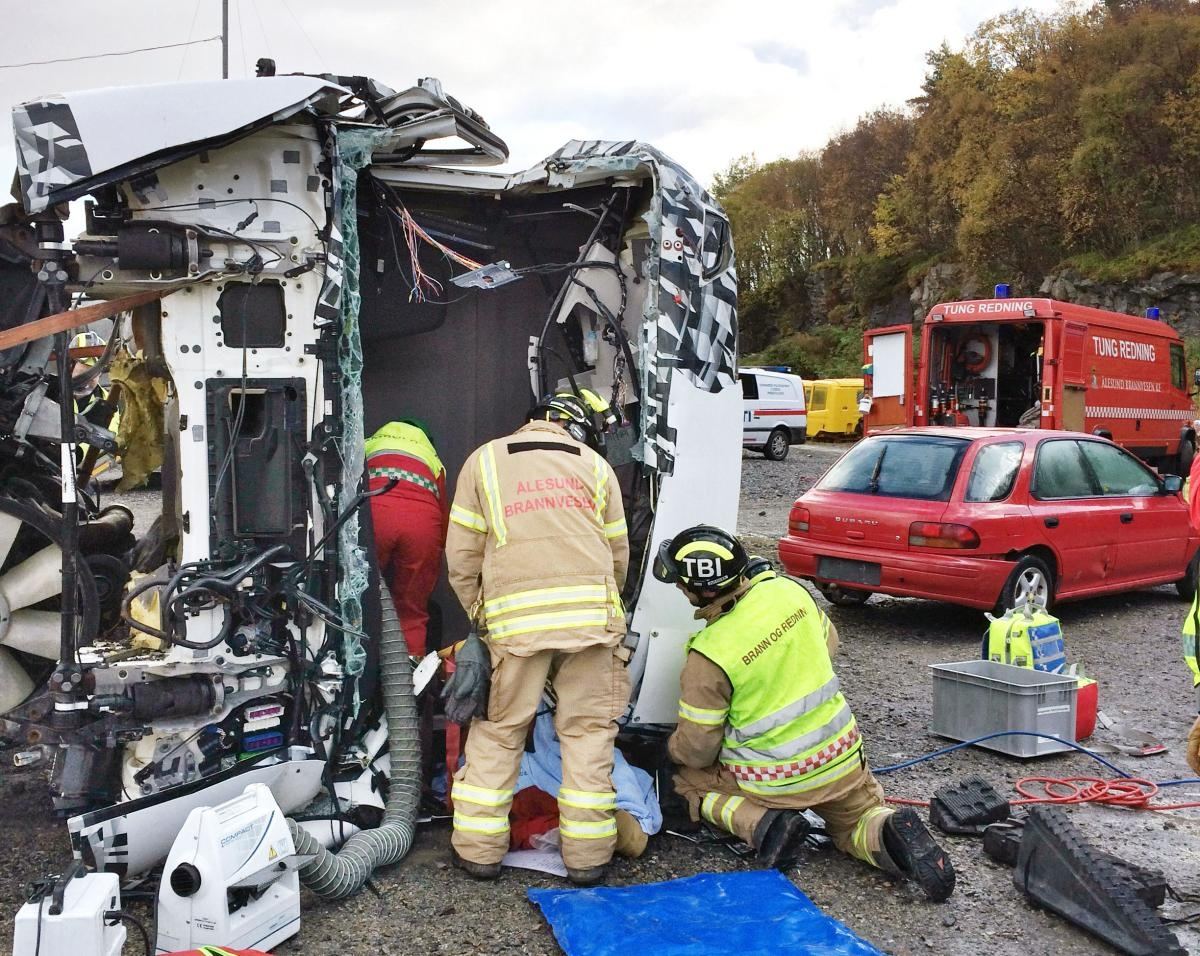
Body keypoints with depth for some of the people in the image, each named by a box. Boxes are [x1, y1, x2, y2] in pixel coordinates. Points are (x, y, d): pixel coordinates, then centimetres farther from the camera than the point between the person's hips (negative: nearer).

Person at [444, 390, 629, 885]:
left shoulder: (484, 460, 13)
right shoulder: (595, 465, 15)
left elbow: (462, 555, 8)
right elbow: (618, 556, 14)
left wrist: (482, 615, 18)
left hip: (514, 617, 0)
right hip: (592, 613, 1)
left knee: (498, 731, 13)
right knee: (588, 729, 10)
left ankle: (479, 847, 18)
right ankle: (587, 854, 14)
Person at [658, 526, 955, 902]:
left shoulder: (707, 657, -24)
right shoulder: (787, 589, -10)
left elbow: (696, 749, -11)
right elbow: (829, 641, 12)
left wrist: (672, 749, 11)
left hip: (773, 779, -4)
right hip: (841, 757, 4)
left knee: (689, 777, 19)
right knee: (855, 824, 27)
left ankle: (763, 822, -5)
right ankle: (887, 833, -8)